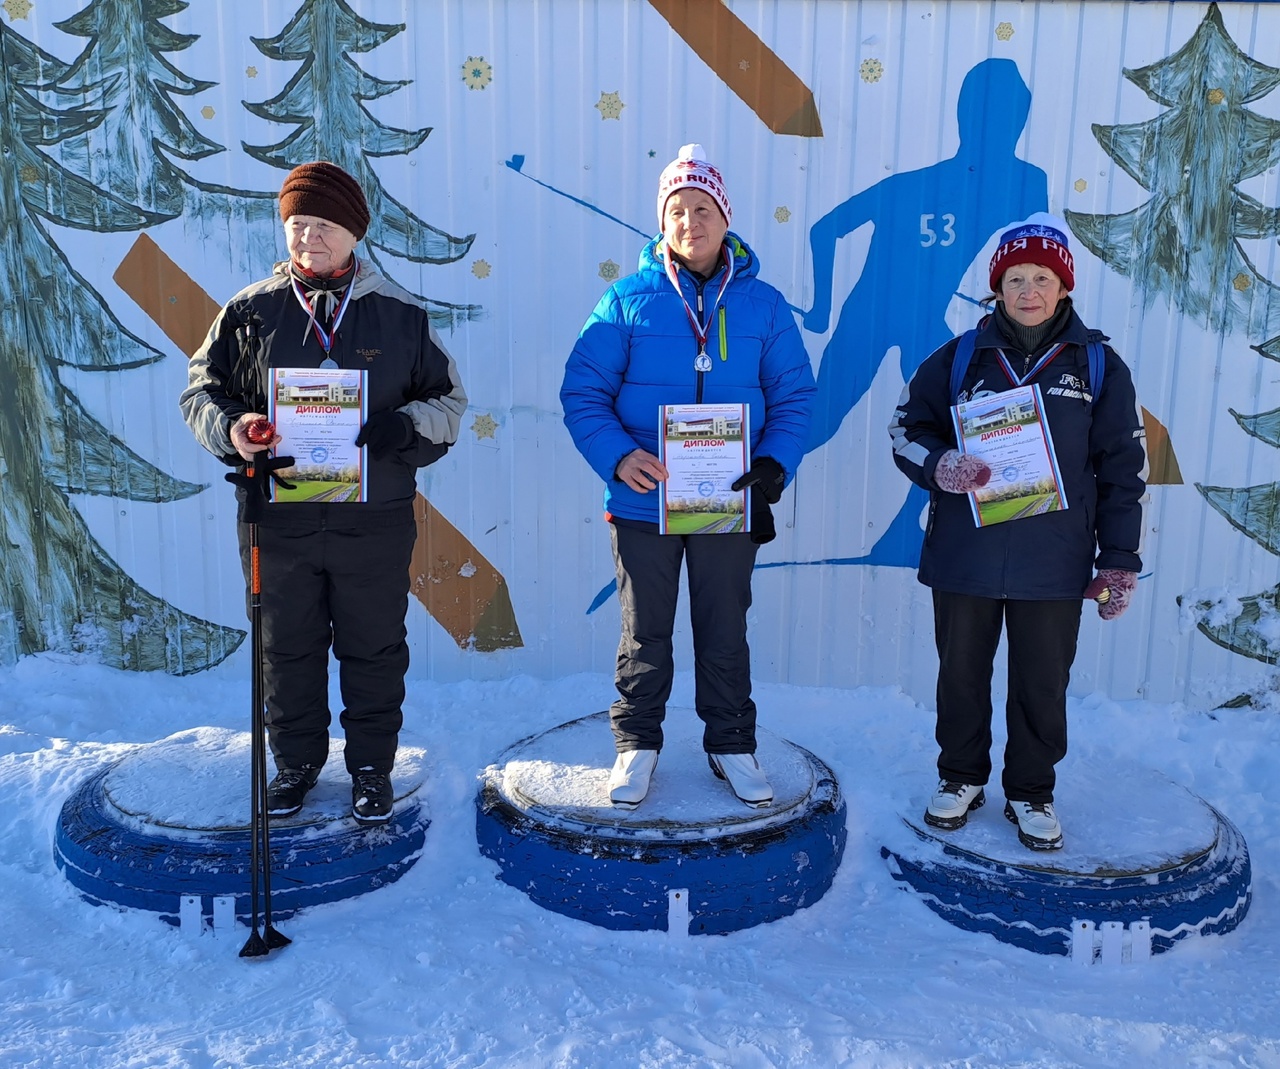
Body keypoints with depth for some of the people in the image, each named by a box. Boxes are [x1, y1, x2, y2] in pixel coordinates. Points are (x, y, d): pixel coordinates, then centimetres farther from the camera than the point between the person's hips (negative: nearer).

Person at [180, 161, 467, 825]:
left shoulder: (400, 314, 2)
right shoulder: (250, 311, 4)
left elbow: (447, 400, 4)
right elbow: (201, 390, 9)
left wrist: (402, 427, -17)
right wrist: (228, 428, -13)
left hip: (374, 520, -1)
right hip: (276, 519, 1)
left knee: (373, 650, 9)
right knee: (286, 648, 13)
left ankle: (372, 767, 26)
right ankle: (296, 762, 32)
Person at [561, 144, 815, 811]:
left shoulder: (763, 304, 3)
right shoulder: (628, 300, -2)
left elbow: (793, 397, 4)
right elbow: (582, 391, -4)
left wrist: (774, 465, -12)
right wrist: (616, 456, -20)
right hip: (642, 503, -1)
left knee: (725, 632, 14)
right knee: (644, 632, 12)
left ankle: (732, 745, 32)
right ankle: (637, 743, 30)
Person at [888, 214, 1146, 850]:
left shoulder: (1098, 365, 4)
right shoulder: (959, 359, 3)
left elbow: (1124, 468, 6)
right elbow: (906, 429, 7)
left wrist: (1119, 558, 3)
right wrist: (940, 466, -15)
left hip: (1054, 562, 0)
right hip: (964, 555, 1)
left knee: (1043, 684, 9)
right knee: (961, 673, 12)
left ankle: (1031, 792, 29)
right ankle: (961, 778, 32)